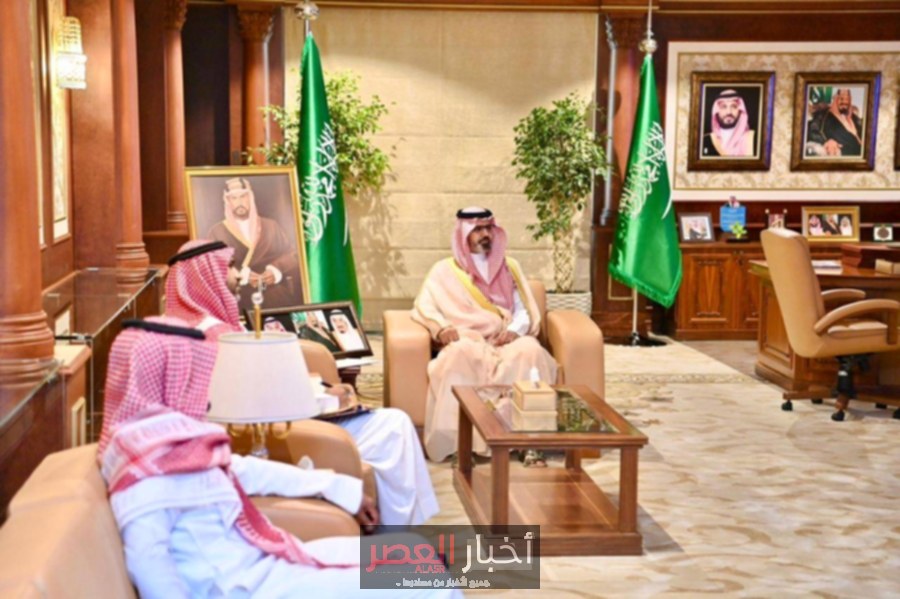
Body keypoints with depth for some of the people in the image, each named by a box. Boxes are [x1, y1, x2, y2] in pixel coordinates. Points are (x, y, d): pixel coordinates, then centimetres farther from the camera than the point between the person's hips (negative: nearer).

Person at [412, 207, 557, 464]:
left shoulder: (509, 267, 21)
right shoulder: (445, 270, 14)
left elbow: (524, 310, 13)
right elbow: (424, 306, 2)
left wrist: (515, 330, -10)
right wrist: (441, 328, -19)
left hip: (506, 342, 2)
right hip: (468, 342, -2)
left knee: (529, 350, -34)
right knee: (461, 354, -39)